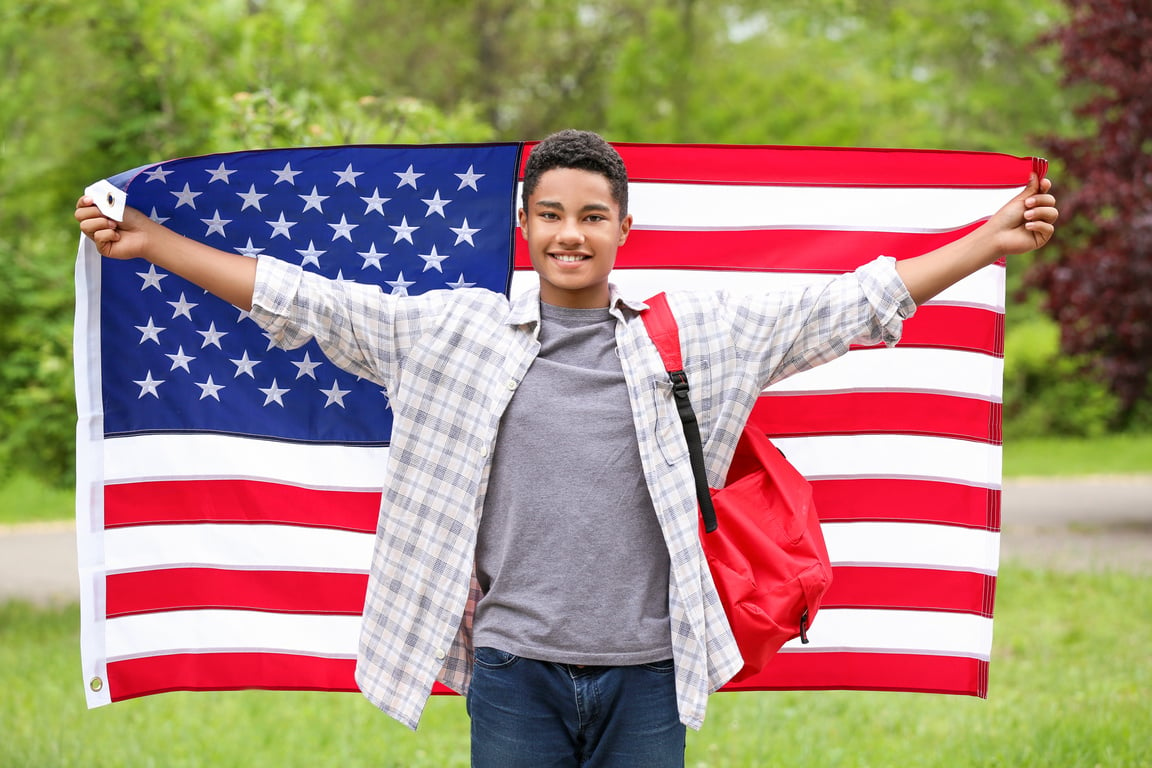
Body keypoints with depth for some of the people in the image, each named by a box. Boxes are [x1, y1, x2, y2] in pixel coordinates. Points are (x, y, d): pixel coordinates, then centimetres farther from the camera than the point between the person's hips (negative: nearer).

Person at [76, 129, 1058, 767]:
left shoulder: (692, 332, 7)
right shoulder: (458, 330, 7)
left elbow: (846, 306, 8)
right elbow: (307, 304, 8)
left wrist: (989, 242, 3)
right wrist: (150, 242, 5)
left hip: (646, 673, 0)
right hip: (514, 670, 0)